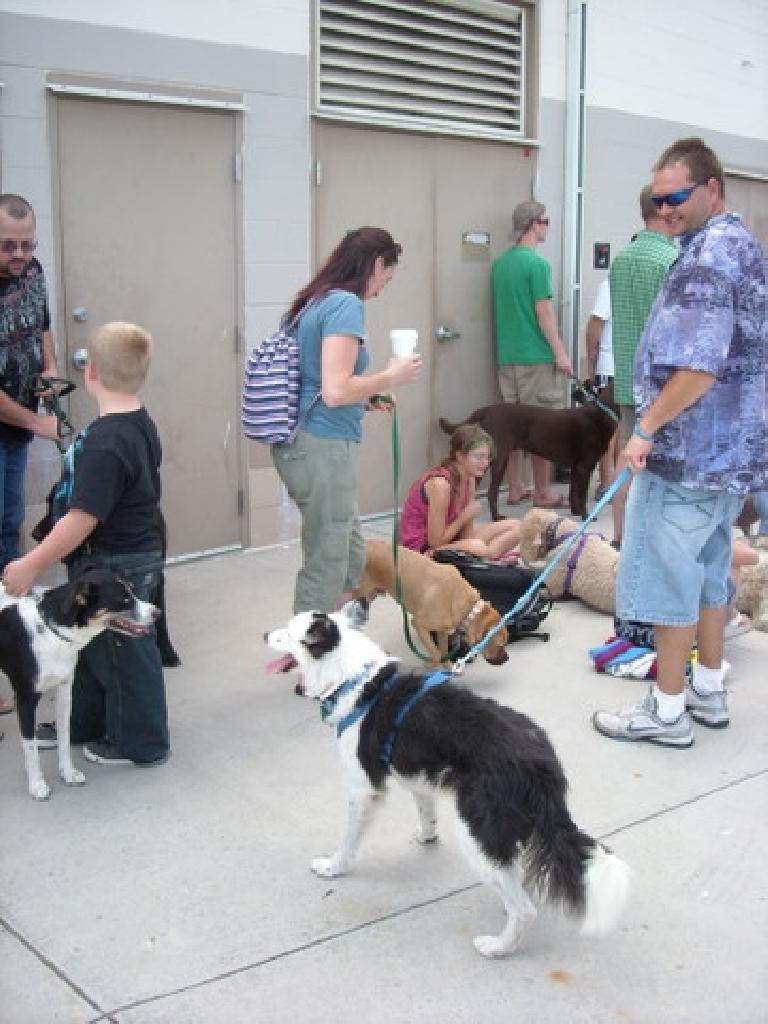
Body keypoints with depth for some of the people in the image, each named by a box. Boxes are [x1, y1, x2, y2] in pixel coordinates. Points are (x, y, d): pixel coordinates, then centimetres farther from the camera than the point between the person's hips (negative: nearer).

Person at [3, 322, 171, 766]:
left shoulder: (105, 442, -28)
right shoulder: (141, 423, 1)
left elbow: (82, 520, -30)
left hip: (117, 566, -9)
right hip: (141, 549, 9)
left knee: (124, 653, 8)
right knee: (94, 643, 24)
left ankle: (142, 743, 26)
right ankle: (86, 724, 41)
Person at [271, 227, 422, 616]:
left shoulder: (316, 300, 13)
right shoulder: (346, 304, -14)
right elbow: (335, 391, -23)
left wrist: (367, 396, 19)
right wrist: (390, 377, -9)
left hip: (300, 445, 10)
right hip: (323, 448, -10)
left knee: (351, 558, 20)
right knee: (326, 568, 3)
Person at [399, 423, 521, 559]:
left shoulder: (469, 481, 0)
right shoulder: (440, 484, -24)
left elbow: (466, 534, 0)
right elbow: (436, 542, -22)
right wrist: (465, 517, -15)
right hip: (423, 550, -9)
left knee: (515, 526, 4)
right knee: (477, 549, -39)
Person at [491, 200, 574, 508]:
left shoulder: (499, 263, 12)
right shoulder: (537, 263, -12)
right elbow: (544, 312, -14)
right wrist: (560, 353, -10)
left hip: (506, 356, 8)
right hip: (536, 356, -7)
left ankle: (514, 489, 15)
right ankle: (543, 493, 6)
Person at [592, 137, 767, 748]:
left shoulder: (707, 255, -18)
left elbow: (698, 367, -27)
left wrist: (646, 429, -17)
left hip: (689, 451, -10)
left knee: (668, 576, -1)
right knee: (710, 569, 18)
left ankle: (668, 711, 9)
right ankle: (709, 690, 29)